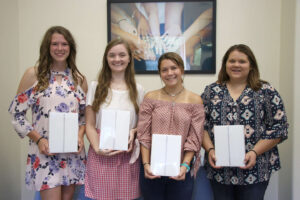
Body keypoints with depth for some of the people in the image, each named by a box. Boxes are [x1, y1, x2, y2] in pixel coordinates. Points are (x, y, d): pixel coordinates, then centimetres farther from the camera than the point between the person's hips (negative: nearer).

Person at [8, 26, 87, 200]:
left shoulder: (79, 79, 7)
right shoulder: (33, 74, -2)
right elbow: (16, 111, -2)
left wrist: (80, 135, -7)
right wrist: (38, 139, -11)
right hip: (44, 152, -3)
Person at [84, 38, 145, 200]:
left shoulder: (138, 90, 8)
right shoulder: (96, 87, 4)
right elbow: (90, 125, 3)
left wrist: (133, 131, -9)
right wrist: (97, 148, -13)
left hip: (127, 156, 1)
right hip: (101, 156, -1)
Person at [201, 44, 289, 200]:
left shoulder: (266, 92, 1)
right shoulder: (211, 91, 7)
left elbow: (278, 128, -2)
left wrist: (254, 152, -12)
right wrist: (210, 150, -8)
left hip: (254, 170, -1)